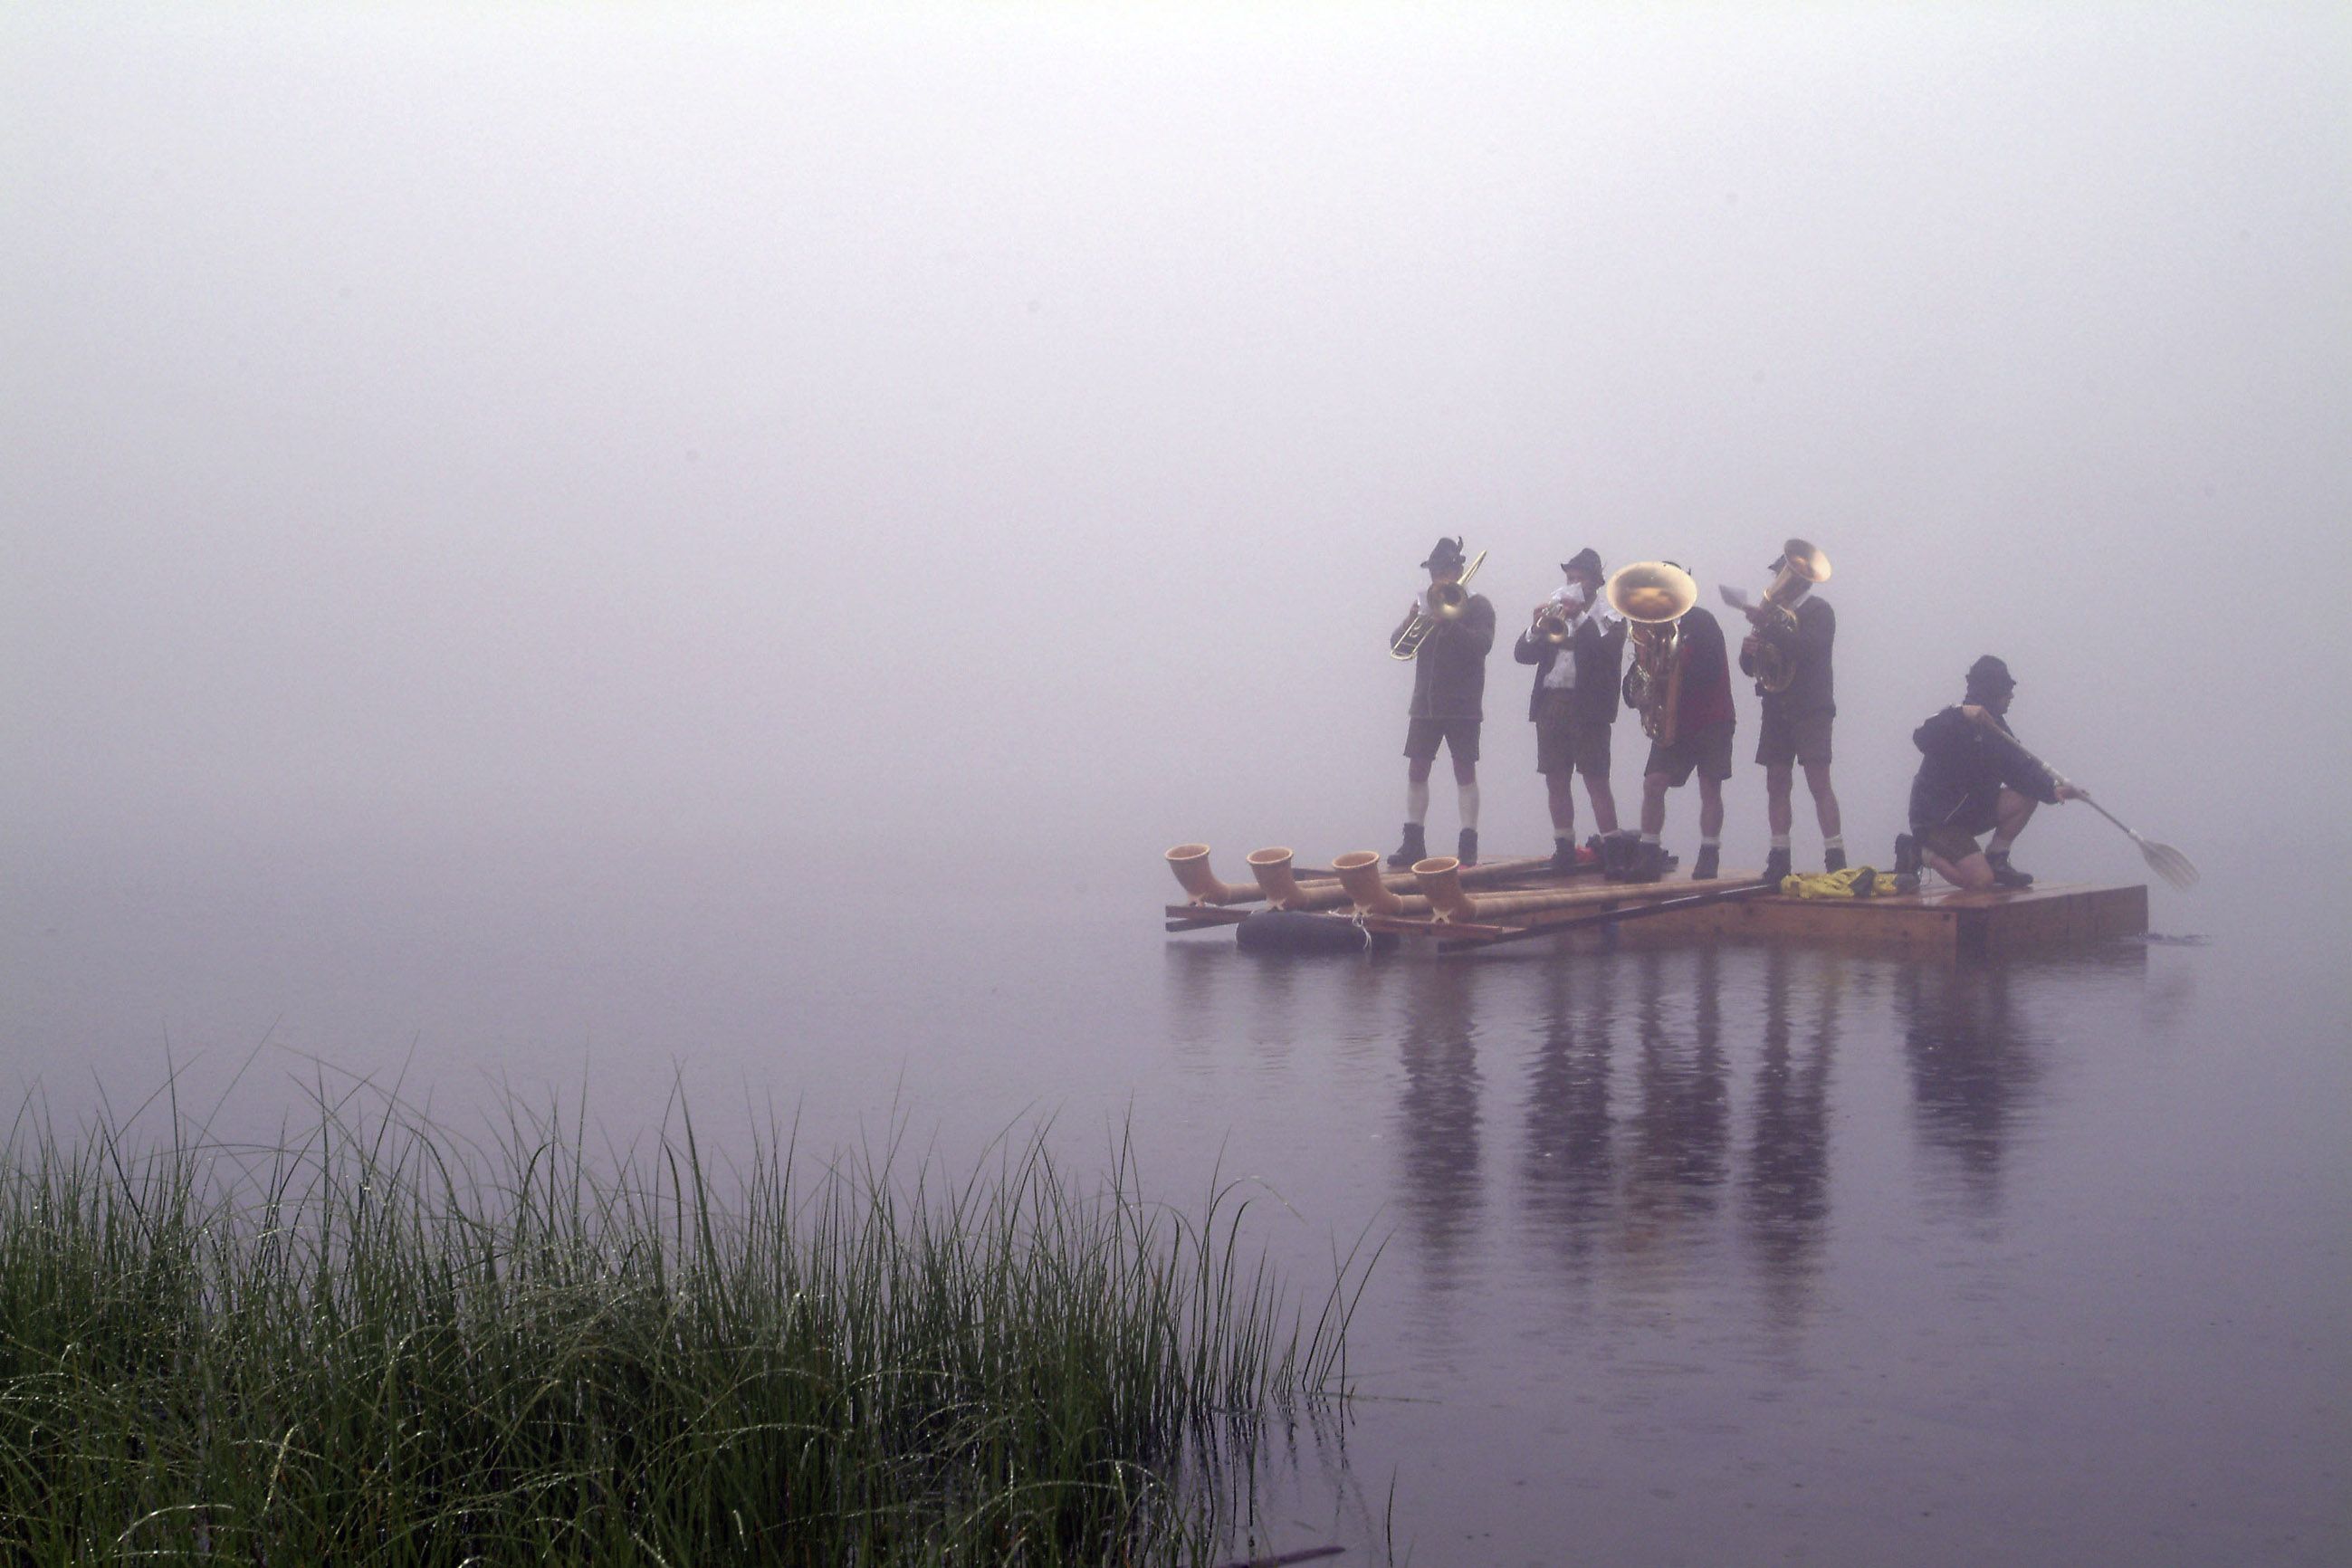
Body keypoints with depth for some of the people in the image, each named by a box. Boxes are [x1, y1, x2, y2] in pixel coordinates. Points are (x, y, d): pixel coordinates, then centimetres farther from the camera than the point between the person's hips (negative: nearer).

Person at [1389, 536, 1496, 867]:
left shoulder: (1477, 606, 0)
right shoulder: (1424, 604, 13)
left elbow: (1482, 644, -15)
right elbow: (1397, 645, 7)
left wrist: (1449, 623, -25)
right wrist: (1409, 621, -12)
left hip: (1462, 704, -5)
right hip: (1425, 703, 5)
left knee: (1465, 771, -3)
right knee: (1416, 770, 2)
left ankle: (1469, 845, -3)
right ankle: (1413, 843, 6)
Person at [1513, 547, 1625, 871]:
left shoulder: (1609, 619, 3)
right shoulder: (1553, 614, 15)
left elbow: (1607, 652, -15)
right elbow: (1522, 653, 7)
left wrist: (1579, 618, -20)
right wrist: (1536, 627, -12)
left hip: (1588, 708, -5)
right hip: (1550, 706, 5)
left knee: (1596, 780, -8)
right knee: (1556, 780, 7)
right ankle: (1564, 849, 13)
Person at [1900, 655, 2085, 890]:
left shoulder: (1993, 725, 5)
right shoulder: (1954, 721, -20)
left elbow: (2020, 768, 3)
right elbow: (1922, 738, -40)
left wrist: (2052, 789, -13)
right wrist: (1961, 716, -51)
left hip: (1971, 808, 8)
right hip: (1936, 818, -8)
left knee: (2026, 798, -9)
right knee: (1980, 881, -19)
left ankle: (1996, 861, 4)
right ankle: (1918, 851, 2)